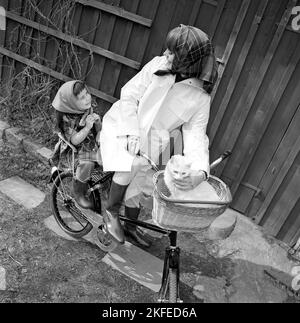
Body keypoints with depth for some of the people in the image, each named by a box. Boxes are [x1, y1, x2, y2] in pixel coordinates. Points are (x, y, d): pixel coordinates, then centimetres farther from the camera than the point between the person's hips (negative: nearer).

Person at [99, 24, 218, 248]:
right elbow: (129, 96, -10)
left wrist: (200, 172, -35)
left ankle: (131, 226, 44)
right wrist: (132, 134, -21)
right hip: (123, 127, -1)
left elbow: (195, 135, -17)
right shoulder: (158, 65, -11)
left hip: (149, 141, 1)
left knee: (135, 188, 13)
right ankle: (111, 211, -2)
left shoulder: (201, 98, -13)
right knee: (130, 165, -30)